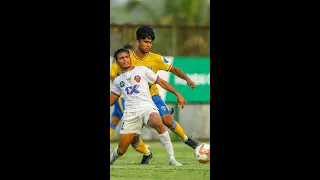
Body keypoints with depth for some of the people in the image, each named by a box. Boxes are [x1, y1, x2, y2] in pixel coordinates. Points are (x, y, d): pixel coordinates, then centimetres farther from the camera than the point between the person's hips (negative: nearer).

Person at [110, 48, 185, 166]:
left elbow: (161, 82, 13)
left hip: (147, 107, -3)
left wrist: (178, 95, 7)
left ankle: (172, 159, -35)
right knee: (121, 150, -2)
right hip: (130, 114, 3)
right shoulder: (118, 80, 21)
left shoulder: (142, 70, 11)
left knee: (158, 124, -39)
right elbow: (110, 101, 27)